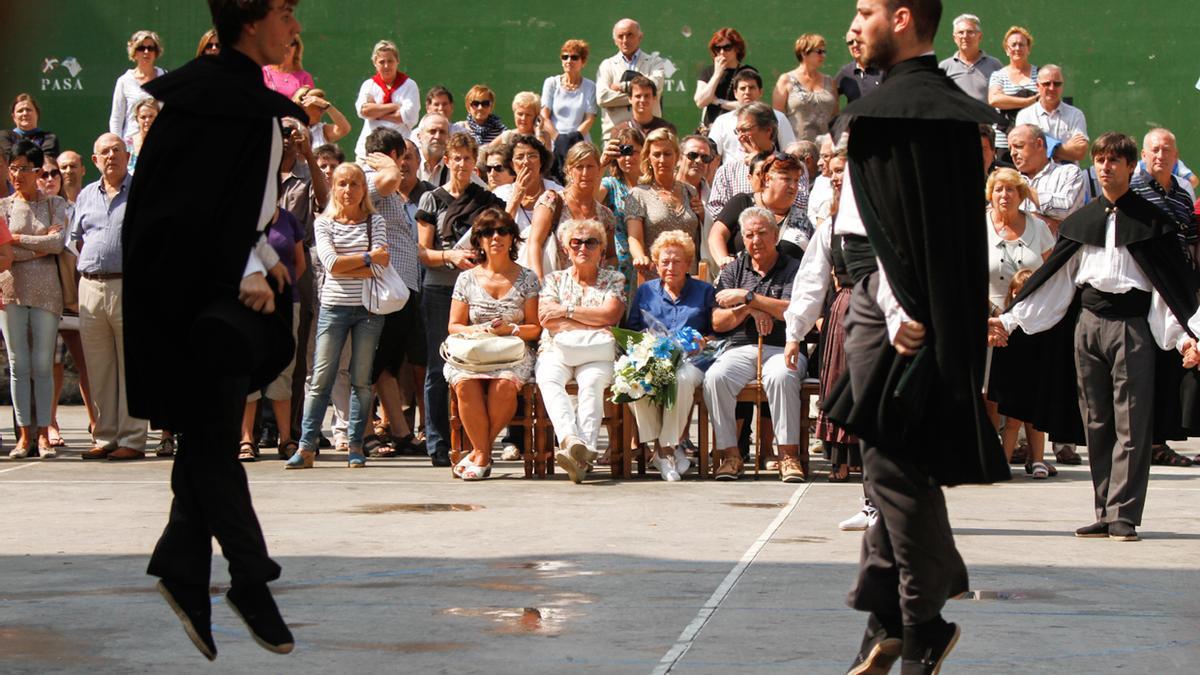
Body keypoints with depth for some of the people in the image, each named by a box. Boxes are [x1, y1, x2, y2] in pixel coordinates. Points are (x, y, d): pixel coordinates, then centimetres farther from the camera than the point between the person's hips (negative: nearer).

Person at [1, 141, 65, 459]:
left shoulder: (55, 205, 8)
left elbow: (58, 243, -8)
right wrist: (41, 245, -9)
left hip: (46, 290, -1)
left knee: (43, 365, -1)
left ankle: (43, 435, 1)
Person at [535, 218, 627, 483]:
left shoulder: (614, 280, 17)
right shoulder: (554, 279, 19)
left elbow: (610, 315, -2)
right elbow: (546, 320, 2)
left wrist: (566, 311, -2)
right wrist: (593, 324, -3)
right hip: (556, 351, 1)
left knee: (592, 382, -36)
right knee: (548, 379, -35)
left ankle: (583, 452, -55)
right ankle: (570, 438, -58)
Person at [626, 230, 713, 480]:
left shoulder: (704, 291, 19)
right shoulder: (645, 291, 25)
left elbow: (716, 333, 13)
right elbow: (631, 331, 20)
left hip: (690, 359, -1)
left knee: (683, 377, -40)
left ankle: (668, 447, -26)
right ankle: (659, 445, -26)